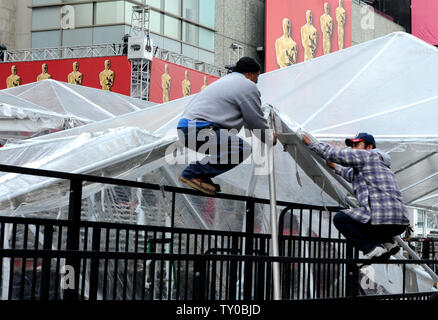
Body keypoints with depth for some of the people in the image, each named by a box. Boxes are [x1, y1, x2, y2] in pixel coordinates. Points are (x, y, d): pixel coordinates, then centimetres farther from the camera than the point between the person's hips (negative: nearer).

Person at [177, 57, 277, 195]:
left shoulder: (226, 79, 30)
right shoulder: (248, 86, 0)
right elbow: (256, 122, 3)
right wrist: (270, 139, 21)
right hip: (199, 130, -10)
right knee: (243, 149, -17)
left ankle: (201, 175, 9)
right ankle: (193, 174, -14)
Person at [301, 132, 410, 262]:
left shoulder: (368, 155, 3)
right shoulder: (381, 164, 30)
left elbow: (334, 153, 5)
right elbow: (352, 175, 47)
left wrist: (311, 143, 17)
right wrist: (335, 167, 57)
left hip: (381, 219, -9)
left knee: (340, 218, 6)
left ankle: (372, 248, -6)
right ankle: (387, 243, 13)